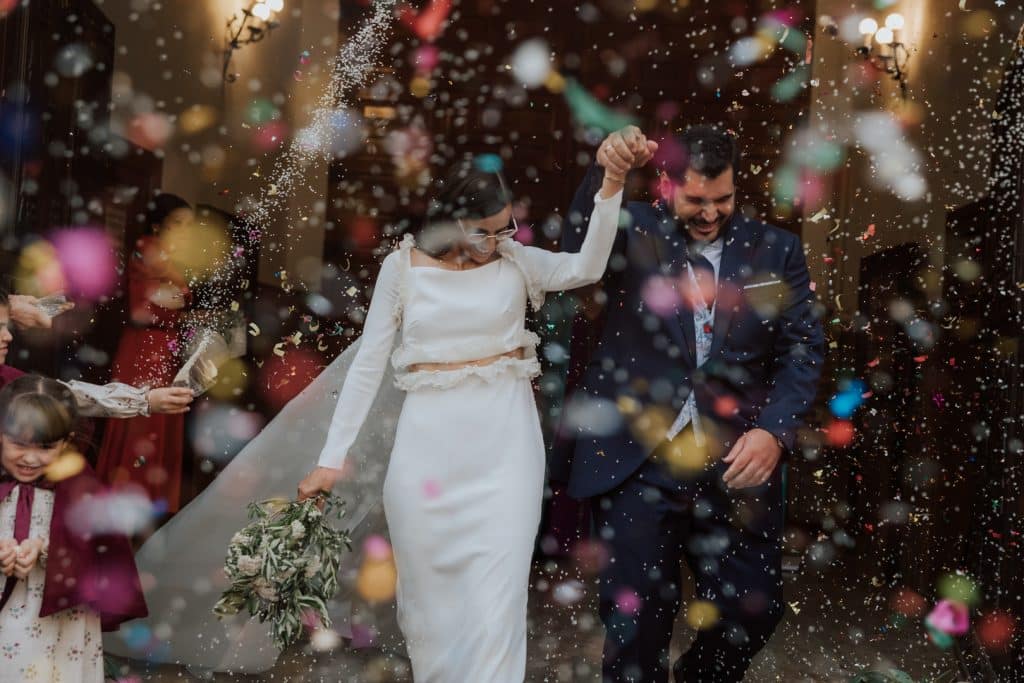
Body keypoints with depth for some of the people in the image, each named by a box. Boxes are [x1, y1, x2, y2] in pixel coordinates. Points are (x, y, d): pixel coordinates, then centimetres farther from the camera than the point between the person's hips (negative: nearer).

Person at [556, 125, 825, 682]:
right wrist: (604, 175, -37)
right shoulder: (634, 232, 1)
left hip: (736, 462, 3)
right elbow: (578, 249, -20)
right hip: (636, 458, -2)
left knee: (755, 609, 14)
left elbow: (804, 347, 1)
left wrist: (774, 430, -14)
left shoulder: (776, 250, 6)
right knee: (636, 617, 6)